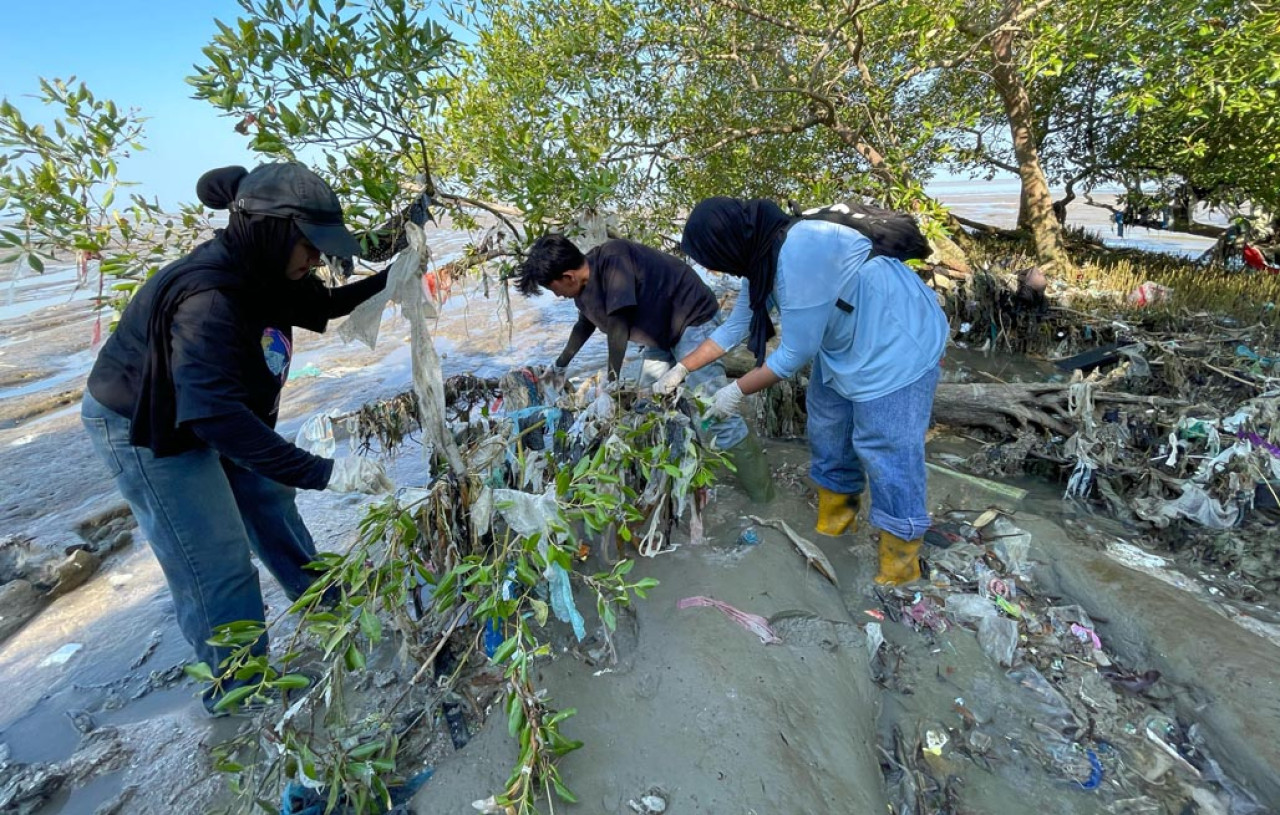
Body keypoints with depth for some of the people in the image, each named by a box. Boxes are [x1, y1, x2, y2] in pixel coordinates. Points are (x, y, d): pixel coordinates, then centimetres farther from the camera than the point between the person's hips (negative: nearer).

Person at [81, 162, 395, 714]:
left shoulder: (263, 272, -11)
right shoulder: (206, 299, -37)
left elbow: (324, 306, 7)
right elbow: (216, 416, -45)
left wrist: (392, 279, -5)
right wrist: (324, 472, -50)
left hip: (214, 412, 9)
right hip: (146, 430, -9)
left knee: (270, 499, 21)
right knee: (217, 566, -5)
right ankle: (238, 689, 16)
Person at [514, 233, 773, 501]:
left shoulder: (611, 260, -27)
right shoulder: (584, 284, 0)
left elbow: (619, 327, -27)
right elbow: (585, 324, 19)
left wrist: (611, 383, -22)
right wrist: (559, 365, 30)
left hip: (694, 319, -9)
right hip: (662, 331, 9)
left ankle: (761, 491, -5)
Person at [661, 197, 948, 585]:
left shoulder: (799, 256, -33)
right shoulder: (762, 256, -2)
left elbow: (795, 352, -26)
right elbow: (734, 326, 10)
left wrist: (737, 391, -14)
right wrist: (681, 368, 13)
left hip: (896, 346, -10)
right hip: (844, 345, 10)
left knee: (885, 452, -5)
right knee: (826, 430, 17)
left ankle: (901, 562, 13)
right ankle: (834, 524, 36)